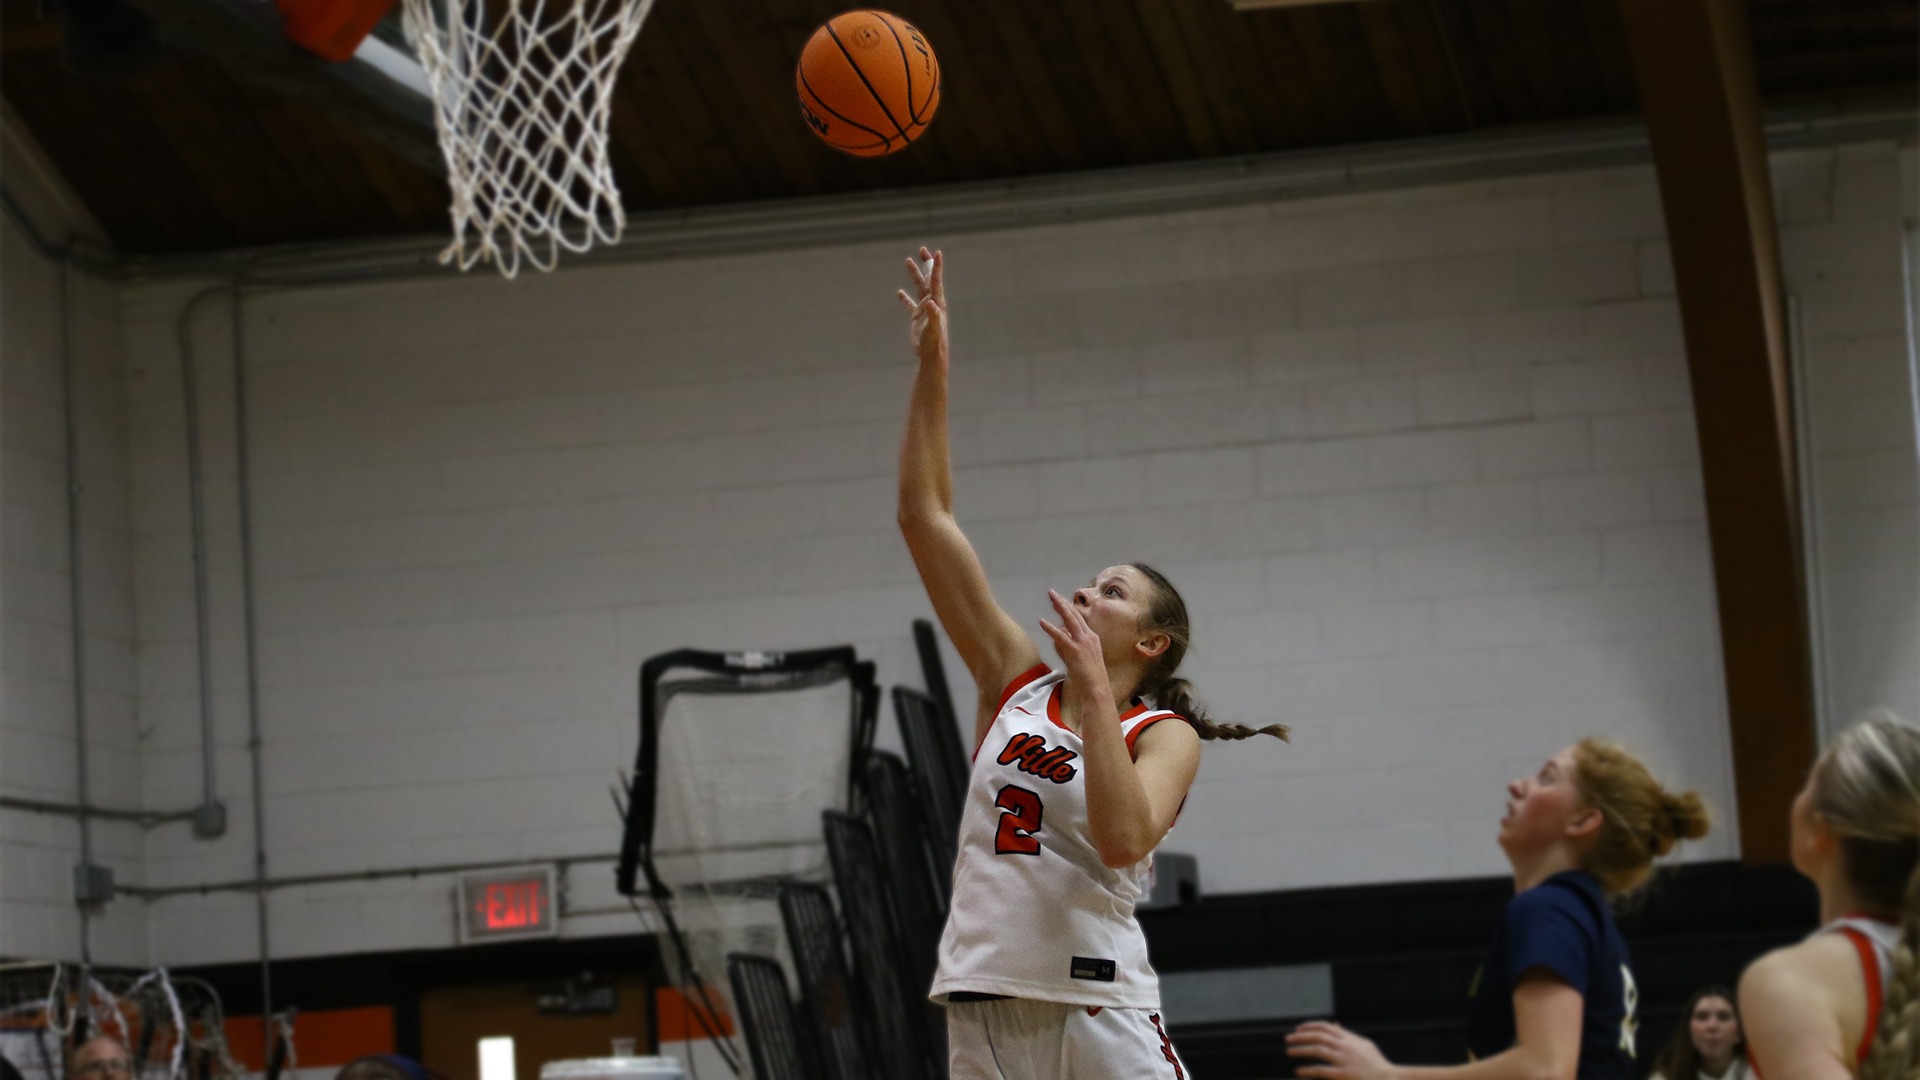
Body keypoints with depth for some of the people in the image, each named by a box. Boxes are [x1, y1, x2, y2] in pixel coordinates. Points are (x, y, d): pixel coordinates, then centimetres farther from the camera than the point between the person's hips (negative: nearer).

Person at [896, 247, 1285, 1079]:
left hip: (1100, 1013, -4)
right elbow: (924, 518, 10)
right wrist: (931, 369, 4)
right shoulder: (1016, 683, 13)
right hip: (984, 1013, 5)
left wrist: (1093, 688, -18)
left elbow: (1124, 839, -21)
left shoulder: (1163, 733, 1)